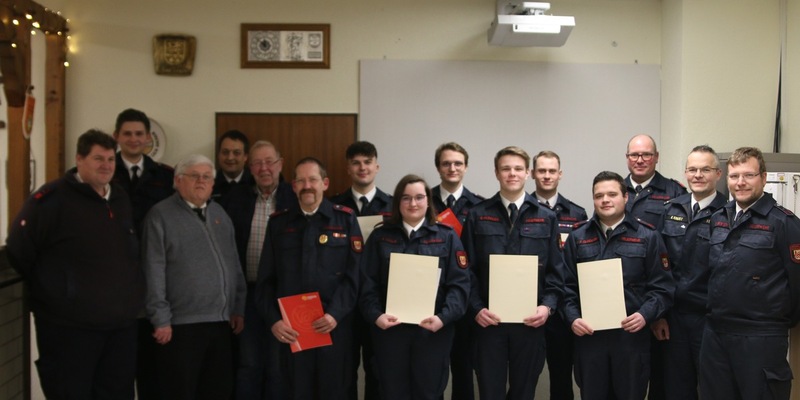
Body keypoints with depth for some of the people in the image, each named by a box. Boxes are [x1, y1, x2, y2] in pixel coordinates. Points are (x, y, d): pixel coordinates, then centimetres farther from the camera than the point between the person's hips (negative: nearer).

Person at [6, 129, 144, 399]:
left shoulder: (120, 199, 11)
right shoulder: (50, 199, -11)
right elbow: (18, 254, -9)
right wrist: (52, 295, -2)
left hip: (122, 324, 7)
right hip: (69, 327, -6)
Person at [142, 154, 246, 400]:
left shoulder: (220, 214, 14)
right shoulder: (161, 215, -5)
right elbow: (154, 272, -9)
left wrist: (238, 308, 11)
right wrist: (161, 319, -13)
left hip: (221, 322, 6)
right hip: (181, 325, -6)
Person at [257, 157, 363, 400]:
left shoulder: (345, 219, 3)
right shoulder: (278, 223, 8)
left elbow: (354, 273, -3)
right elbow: (266, 280, 7)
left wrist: (335, 314, -13)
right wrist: (273, 320, -4)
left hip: (334, 325, -1)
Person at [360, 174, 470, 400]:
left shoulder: (447, 237, 4)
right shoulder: (380, 237, 8)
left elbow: (459, 284, -3)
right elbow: (368, 284, 3)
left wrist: (444, 317, -17)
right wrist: (375, 315, -13)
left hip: (433, 330, -1)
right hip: (389, 329, 1)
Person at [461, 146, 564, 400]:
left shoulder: (546, 218, 7)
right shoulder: (478, 216, 4)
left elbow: (555, 270, 5)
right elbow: (468, 269, 2)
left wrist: (548, 306, -9)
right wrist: (476, 308, -8)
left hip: (530, 320, 1)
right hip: (489, 320, -1)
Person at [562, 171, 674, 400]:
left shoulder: (647, 236, 3)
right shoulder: (578, 237, 8)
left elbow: (662, 286, 0)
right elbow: (567, 286, 6)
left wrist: (645, 315, -15)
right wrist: (572, 318, -8)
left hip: (632, 335, -1)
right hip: (589, 335, 2)